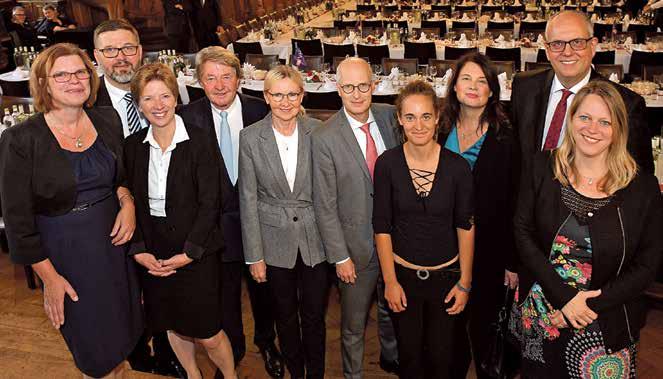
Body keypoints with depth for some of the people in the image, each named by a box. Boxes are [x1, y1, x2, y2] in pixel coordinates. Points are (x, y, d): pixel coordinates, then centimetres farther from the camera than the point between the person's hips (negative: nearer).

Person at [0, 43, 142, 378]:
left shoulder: (107, 120, -3)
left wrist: (127, 202, -9)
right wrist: (49, 278, -10)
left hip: (114, 240, 4)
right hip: (65, 252, -4)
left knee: (123, 331, 22)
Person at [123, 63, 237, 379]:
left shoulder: (197, 142, -11)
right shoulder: (133, 146, 1)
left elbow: (209, 203, -12)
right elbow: (131, 202, 4)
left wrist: (189, 253, -15)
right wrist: (139, 250, -6)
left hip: (197, 254, -4)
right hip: (153, 255, 4)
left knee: (208, 335, 1)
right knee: (173, 326, 19)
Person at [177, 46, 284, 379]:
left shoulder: (261, 111, -8)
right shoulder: (189, 116, -7)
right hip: (217, 222, 0)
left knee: (262, 286, 19)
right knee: (225, 292, 18)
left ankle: (266, 342, 46)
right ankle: (232, 350, 43)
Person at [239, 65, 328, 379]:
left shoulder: (318, 131, -7)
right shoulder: (250, 137, -8)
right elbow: (248, 200, -5)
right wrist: (254, 256, -4)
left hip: (315, 238, 0)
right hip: (276, 241, 0)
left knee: (315, 316, 12)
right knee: (286, 317, 17)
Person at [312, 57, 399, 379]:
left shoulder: (390, 116, -4)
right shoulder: (324, 138, -17)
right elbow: (325, 205, -13)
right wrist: (340, 256, -12)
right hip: (357, 245, -4)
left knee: (392, 309, 26)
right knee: (354, 324, 14)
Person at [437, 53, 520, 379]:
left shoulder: (505, 138, -10)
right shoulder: (441, 132, 1)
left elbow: (514, 202, -9)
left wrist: (513, 261, -10)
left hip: (489, 249, -3)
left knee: (485, 325, 12)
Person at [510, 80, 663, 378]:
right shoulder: (543, 168, -5)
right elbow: (523, 233, -7)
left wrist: (590, 305, -14)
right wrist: (564, 296, -15)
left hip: (607, 327, -1)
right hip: (539, 315, 1)